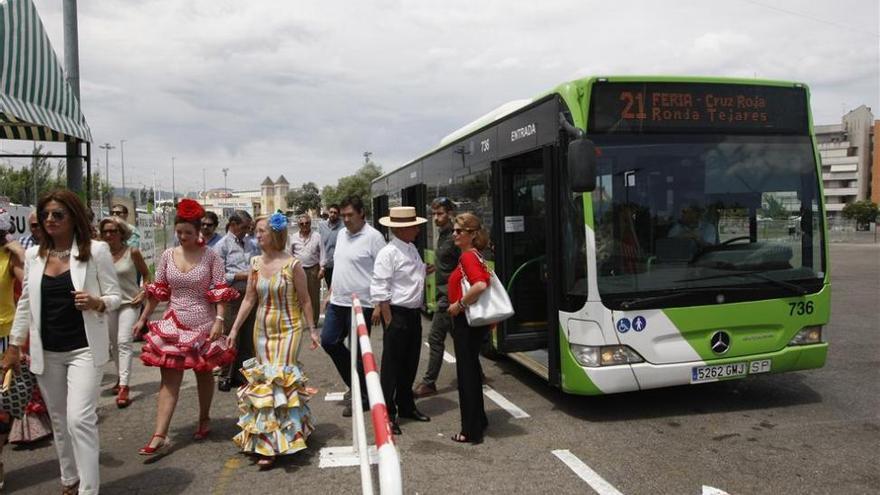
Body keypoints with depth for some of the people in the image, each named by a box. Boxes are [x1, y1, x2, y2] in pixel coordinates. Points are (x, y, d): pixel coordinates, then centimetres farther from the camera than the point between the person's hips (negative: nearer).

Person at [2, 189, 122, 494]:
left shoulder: (96, 250, -7)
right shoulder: (33, 255, 6)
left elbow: (115, 296, -6)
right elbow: (25, 303, 12)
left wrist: (97, 303, -28)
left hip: (84, 349, -5)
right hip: (46, 352, 5)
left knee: (79, 419, -12)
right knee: (59, 421, 16)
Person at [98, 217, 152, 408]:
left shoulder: (132, 252, -7)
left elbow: (146, 275, 3)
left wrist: (143, 293, -10)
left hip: (129, 302, -4)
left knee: (124, 342, -14)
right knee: (115, 343, 14)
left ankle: (124, 386, -17)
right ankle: (121, 378, 31)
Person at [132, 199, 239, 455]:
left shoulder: (210, 256, -7)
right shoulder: (168, 255, 3)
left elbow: (221, 292, -8)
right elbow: (158, 290, 10)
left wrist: (219, 320, -18)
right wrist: (143, 318, 11)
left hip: (204, 324, -2)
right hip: (173, 324, 2)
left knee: (204, 374, 13)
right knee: (169, 378, -1)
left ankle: (204, 420, 33)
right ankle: (159, 435, -2)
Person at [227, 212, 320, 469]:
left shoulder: (292, 264, -12)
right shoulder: (255, 263, 3)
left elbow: (305, 300, -5)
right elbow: (249, 299, 8)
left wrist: (312, 329, -3)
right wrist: (234, 329, 6)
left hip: (288, 329, -5)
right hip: (262, 329, 5)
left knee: (279, 380, -7)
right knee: (264, 380, 8)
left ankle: (272, 445, 0)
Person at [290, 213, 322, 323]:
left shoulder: (317, 236, 0)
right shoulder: (294, 237, 7)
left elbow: (322, 253, 2)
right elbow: (291, 254, 14)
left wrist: (321, 268, -4)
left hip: (313, 270, -2)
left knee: (314, 296, 4)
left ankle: (314, 320, 14)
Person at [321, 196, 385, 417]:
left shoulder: (373, 237, -13)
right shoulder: (342, 235, 12)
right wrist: (331, 293, 17)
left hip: (361, 305, -8)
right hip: (337, 302, 8)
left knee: (359, 352, 2)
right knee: (328, 341, 12)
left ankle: (362, 398, 18)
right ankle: (355, 383, 29)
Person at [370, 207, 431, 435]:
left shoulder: (412, 249, 10)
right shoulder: (388, 253, -16)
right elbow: (380, 289, -17)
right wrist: (389, 320, -17)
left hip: (414, 313, 8)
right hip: (397, 313, -8)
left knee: (410, 364, 17)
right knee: (392, 365, 1)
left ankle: (406, 406, 33)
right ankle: (388, 414, 12)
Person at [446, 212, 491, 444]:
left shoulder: (468, 256, -18)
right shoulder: (472, 256, 11)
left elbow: (480, 285, -33)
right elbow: (483, 280, 20)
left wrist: (459, 305, -22)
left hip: (467, 322, -10)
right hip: (470, 321, 10)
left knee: (467, 373, -1)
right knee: (471, 369, 20)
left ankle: (471, 431, 8)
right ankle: (478, 420, 34)